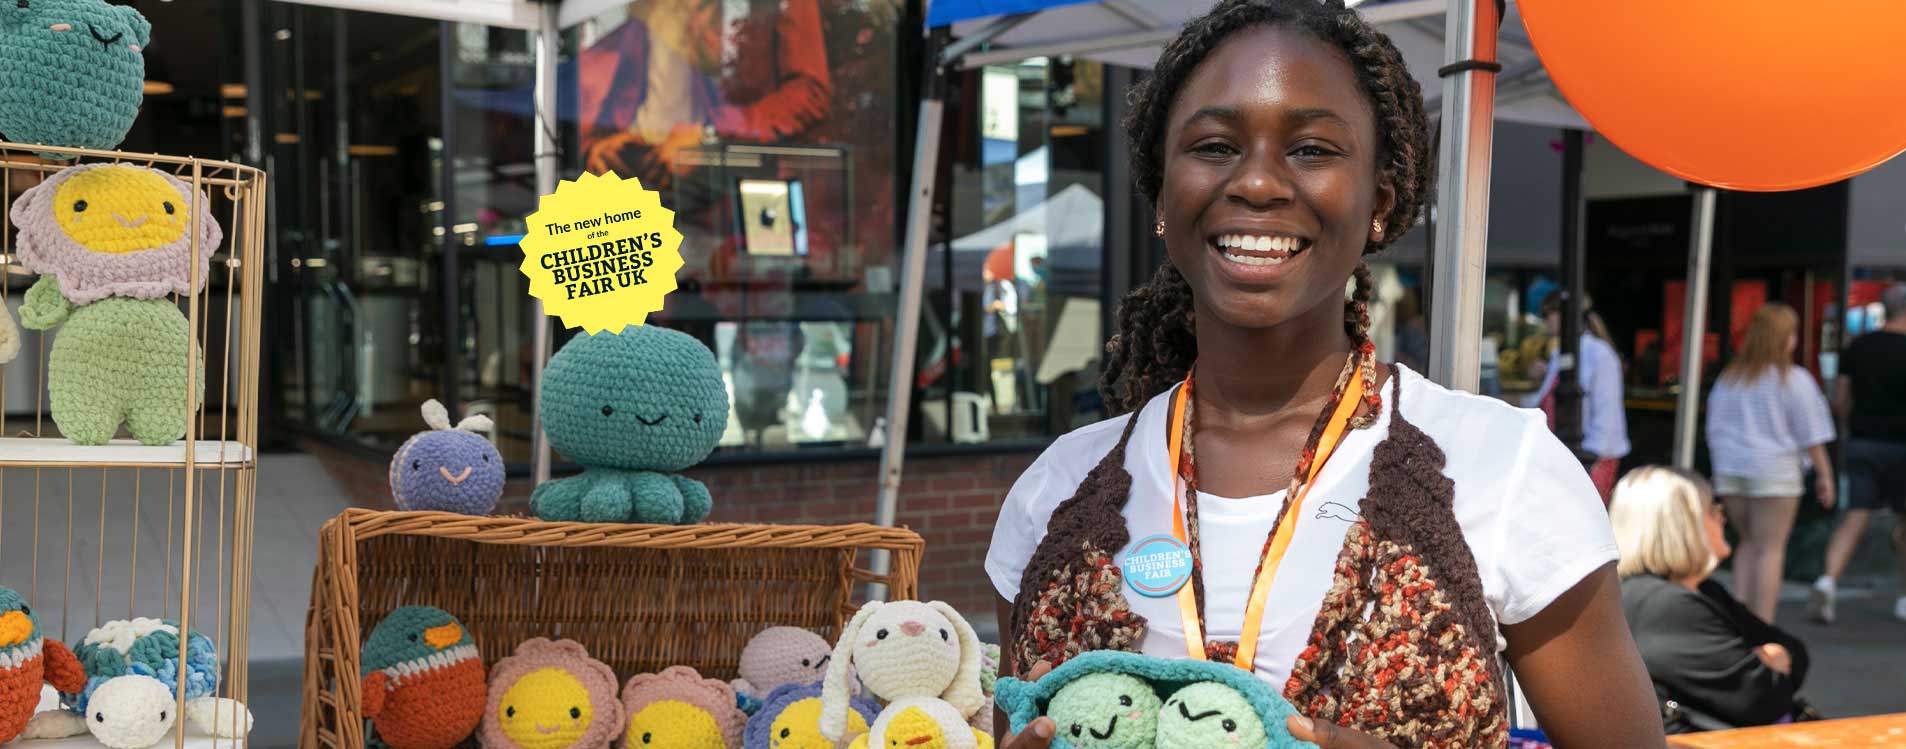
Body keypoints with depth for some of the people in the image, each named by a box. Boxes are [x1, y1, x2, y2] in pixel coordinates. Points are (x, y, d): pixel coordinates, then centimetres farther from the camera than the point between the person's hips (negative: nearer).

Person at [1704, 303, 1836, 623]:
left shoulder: (1728, 377, 8)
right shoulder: (1793, 379, -6)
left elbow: (1714, 430, 12)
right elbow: (1811, 436, -4)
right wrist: (1824, 474, 5)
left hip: (1730, 470, 5)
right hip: (1775, 470, -5)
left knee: (1749, 542, 18)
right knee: (1770, 549, 1)